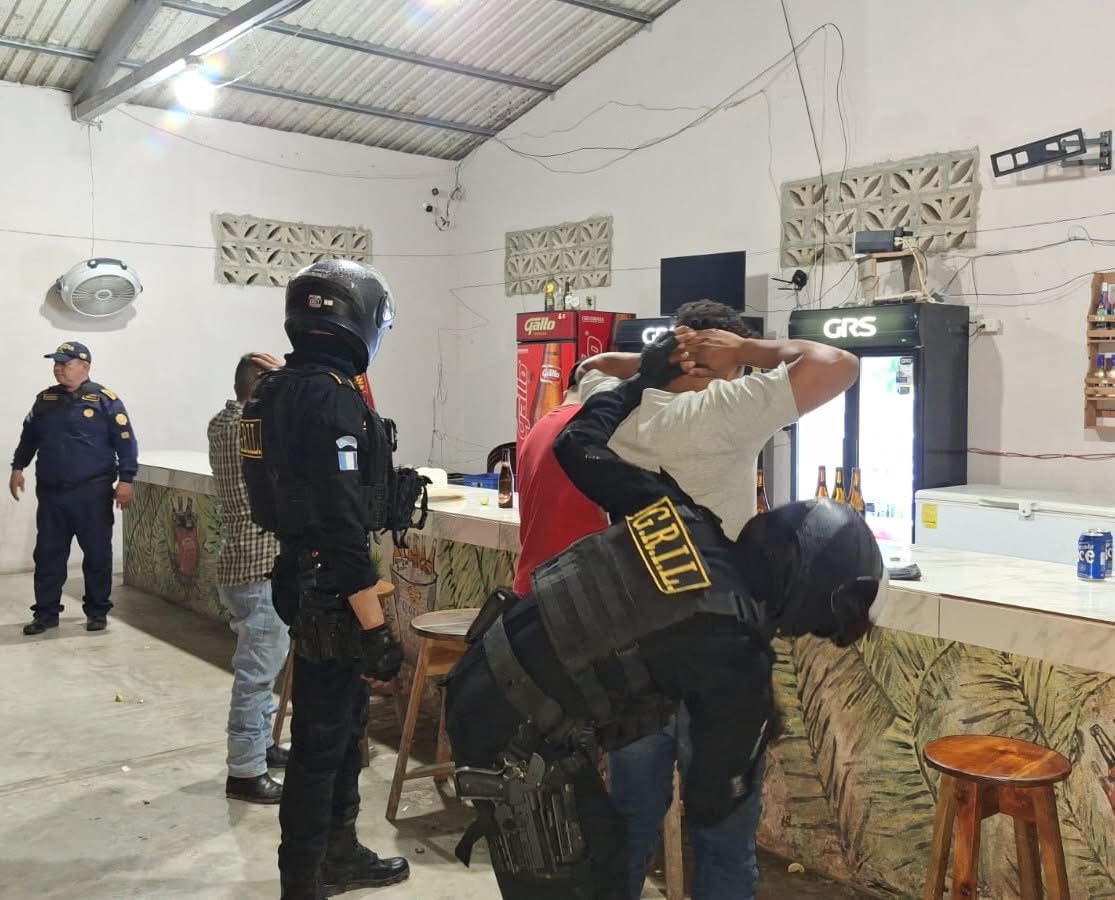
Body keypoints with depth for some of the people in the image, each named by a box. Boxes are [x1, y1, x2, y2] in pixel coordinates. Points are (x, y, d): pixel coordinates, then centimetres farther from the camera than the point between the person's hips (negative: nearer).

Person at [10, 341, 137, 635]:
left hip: (92, 493, -4)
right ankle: (46, 612, 18)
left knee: (97, 554, 4)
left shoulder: (105, 400, -7)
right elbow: (29, 436, 22)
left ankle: (97, 611, 16)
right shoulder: (45, 399, 9)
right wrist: (17, 468, 17)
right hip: (51, 493, 5)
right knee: (48, 555, 8)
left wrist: (125, 480, -12)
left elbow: (125, 442, -8)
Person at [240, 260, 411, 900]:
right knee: (322, 739, 3)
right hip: (330, 595, -10)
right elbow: (344, 525, -26)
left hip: (304, 579, 10)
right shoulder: (332, 396, -22)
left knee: (343, 723, 21)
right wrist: (375, 627, -24)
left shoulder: (281, 388, 9)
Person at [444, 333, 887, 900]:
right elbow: (709, 802, -6)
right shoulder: (736, 659, -19)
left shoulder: (674, 514, -5)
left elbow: (578, 446, 9)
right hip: (513, 739, -8)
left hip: (482, 687, 8)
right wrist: (759, 740, 13)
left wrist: (644, 380, 17)